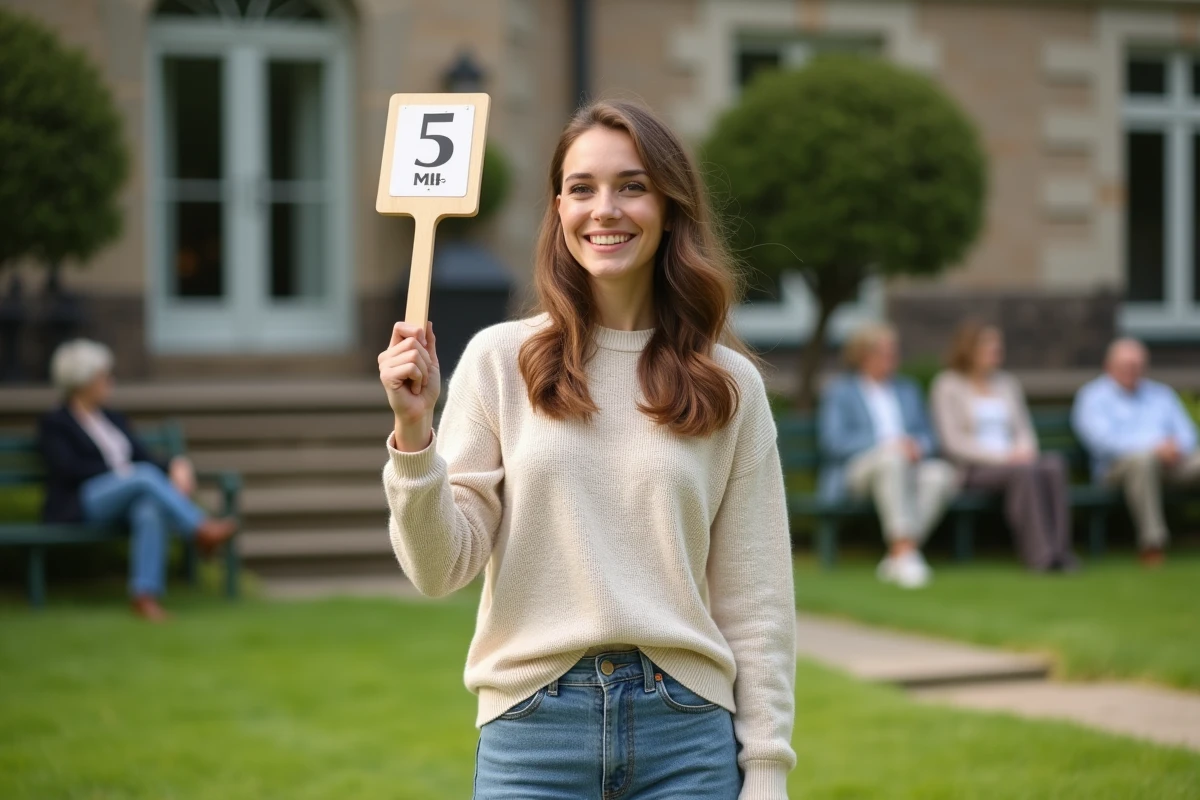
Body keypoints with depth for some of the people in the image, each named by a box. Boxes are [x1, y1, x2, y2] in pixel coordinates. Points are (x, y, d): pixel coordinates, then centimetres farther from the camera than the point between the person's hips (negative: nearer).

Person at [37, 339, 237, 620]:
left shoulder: (114, 419, 25)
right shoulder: (54, 423, 6)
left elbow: (144, 457, 13)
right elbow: (69, 468, -10)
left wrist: (173, 468, -9)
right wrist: (121, 473, -18)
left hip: (127, 500, 5)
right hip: (80, 506, -5)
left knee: (150, 508, -35)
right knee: (146, 475, -34)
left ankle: (145, 595, -47)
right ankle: (202, 530, -41)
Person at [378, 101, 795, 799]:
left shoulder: (730, 385, 3)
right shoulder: (499, 359, 1)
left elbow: (756, 600, 5)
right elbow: (442, 570, -2)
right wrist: (414, 435, -16)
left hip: (686, 733, 1)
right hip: (532, 723, 0)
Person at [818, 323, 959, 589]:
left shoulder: (907, 389, 28)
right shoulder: (839, 390, 12)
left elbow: (927, 436, 20)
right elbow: (834, 441, -3)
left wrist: (917, 446, -5)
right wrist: (885, 444, -13)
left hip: (908, 468, 4)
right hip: (855, 472, -4)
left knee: (940, 474, -30)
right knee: (891, 458, -38)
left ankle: (897, 558, -34)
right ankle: (904, 550, -46)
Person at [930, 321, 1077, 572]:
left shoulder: (1007, 383, 20)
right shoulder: (948, 386, 2)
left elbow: (1024, 429, 19)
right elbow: (953, 441, -7)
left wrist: (1024, 450, -6)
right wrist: (1000, 456, -16)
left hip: (1010, 459, 5)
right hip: (972, 466, -5)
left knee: (1054, 465, -28)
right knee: (1024, 472, -36)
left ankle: (1060, 548, -35)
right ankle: (1041, 553, -39)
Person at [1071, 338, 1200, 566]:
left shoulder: (1162, 394, 25)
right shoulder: (1092, 397, 8)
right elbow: (1103, 440, -8)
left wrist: (1177, 447, -10)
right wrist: (1153, 447, -17)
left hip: (1171, 461, 5)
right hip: (1117, 465, -5)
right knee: (1142, 459, -40)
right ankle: (1152, 542, -40)